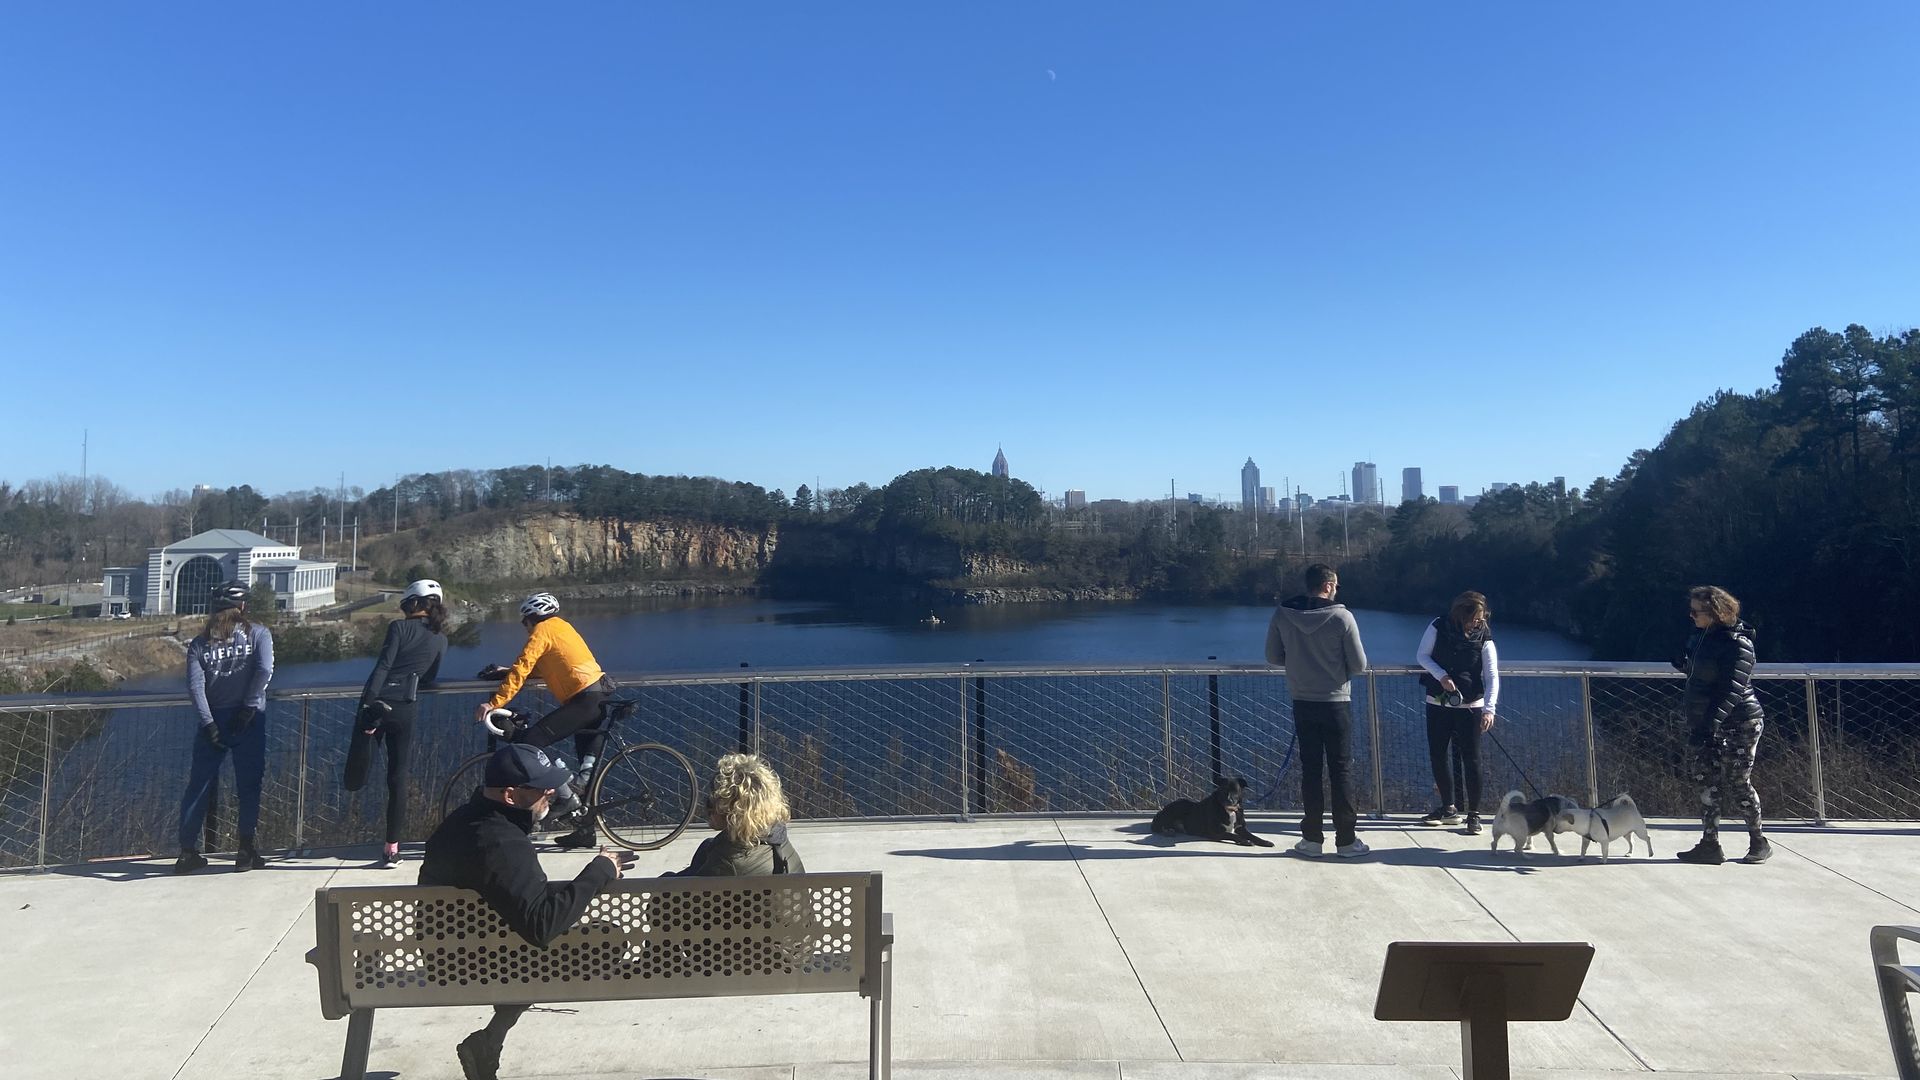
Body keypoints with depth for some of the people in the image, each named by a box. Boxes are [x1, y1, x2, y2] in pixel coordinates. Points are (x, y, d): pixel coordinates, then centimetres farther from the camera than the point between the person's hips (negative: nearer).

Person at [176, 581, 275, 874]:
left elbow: (195, 684, -4)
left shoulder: (199, 643, 8)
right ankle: (246, 850, 5)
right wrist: (250, 707, -9)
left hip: (213, 720, 2)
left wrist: (208, 722, -6)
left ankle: (188, 851, 13)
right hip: (248, 719, -2)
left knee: (199, 784, 11)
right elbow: (264, 670, -14)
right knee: (248, 784, 5)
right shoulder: (258, 634, 1)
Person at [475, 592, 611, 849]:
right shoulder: (561, 626, 23)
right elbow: (540, 667, 29)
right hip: (600, 697, 10)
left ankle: (567, 797, -9)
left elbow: (521, 669, -14)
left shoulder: (542, 630, -4)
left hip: (583, 700, -10)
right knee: (588, 767, 14)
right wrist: (505, 672, 26)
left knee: (529, 742, -12)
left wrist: (494, 703, -18)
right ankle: (585, 830, 20)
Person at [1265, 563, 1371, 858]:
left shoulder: (1282, 615, -5)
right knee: (1339, 771, 6)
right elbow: (1359, 665, -8)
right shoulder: (1342, 617, -13)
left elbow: (1272, 656, 4)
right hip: (1336, 703, -3)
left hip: (1302, 703, 3)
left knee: (1310, 770, 10)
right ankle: (1346, 840, 12)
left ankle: (1312, 838, 13)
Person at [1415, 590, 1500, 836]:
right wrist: (1441, 675, -17)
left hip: (1470, 706, -2)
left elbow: (1492, 676, -14)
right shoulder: (1439, 627, -6)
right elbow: (1421, 655, 0)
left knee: (1470, 759, -3)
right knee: (1437, 755, 7)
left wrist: (1489, 708, -27)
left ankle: (1473, 814, 7)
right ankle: (1449, 808, 22)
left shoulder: (1484, 638, -8)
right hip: (1437, 703, 2)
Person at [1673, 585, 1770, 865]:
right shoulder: (1698, 637, 7)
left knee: (1737, 784, 0)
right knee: (1706, 781, 6)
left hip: (1738, 724, -8)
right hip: (1707, 725, 8)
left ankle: (1759, 843, 19)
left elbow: (1733, 689, -23)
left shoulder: (1737, 643, -17)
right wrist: (1684, 664, 0)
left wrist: (1710, 724, -28)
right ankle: (1710, 845, 10)